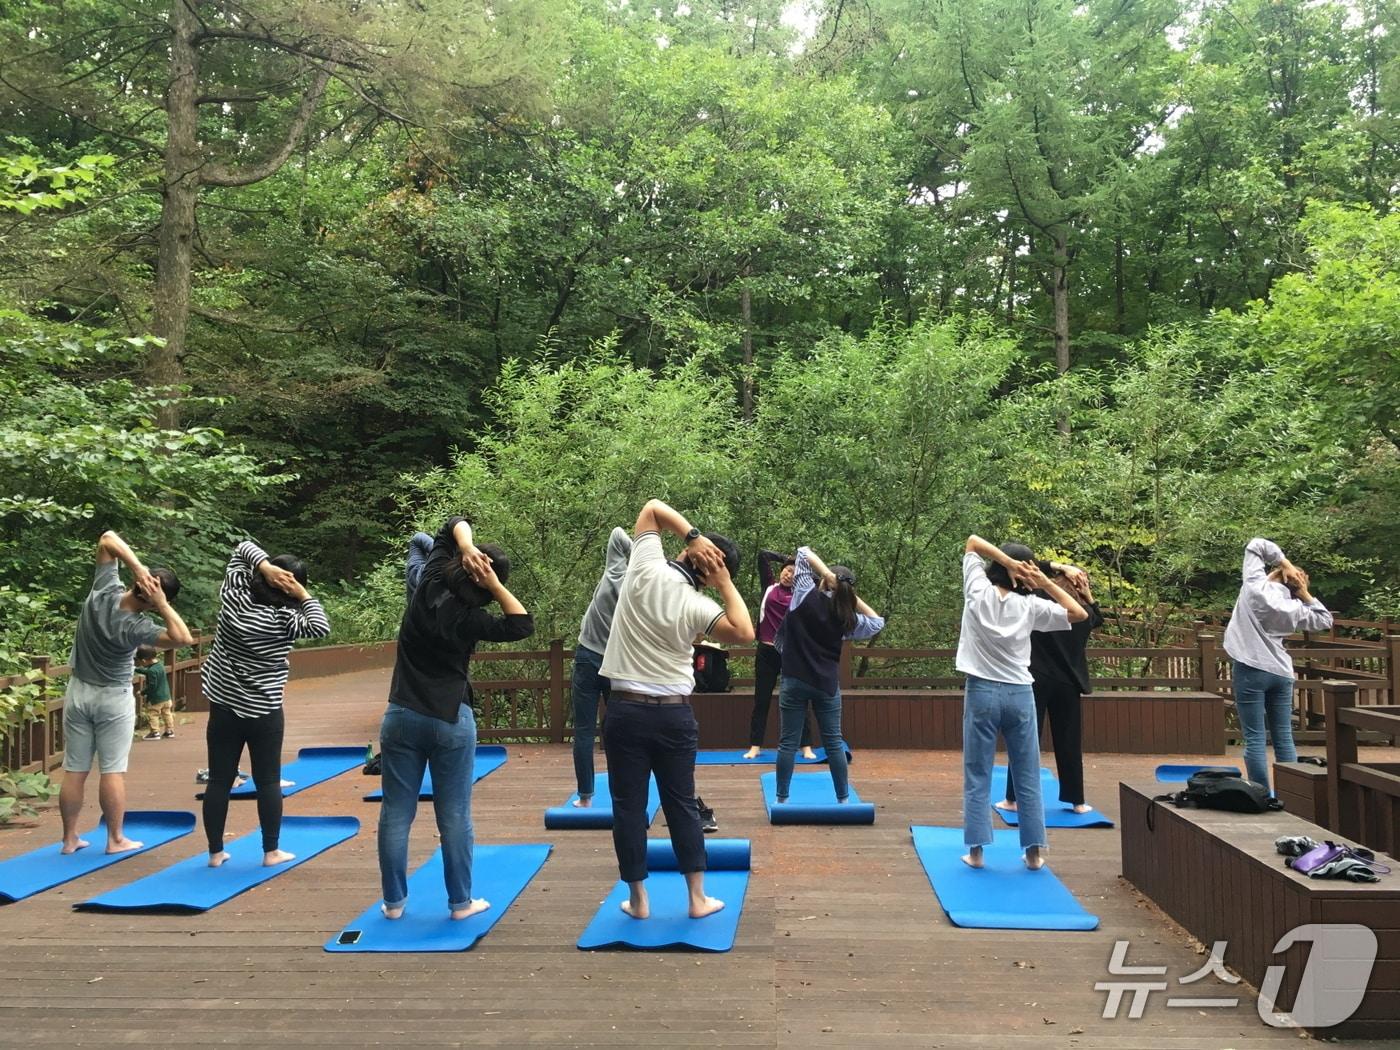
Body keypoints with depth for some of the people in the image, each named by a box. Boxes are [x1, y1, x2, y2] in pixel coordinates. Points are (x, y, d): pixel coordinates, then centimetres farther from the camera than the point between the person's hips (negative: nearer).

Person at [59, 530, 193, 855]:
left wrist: (136, 566, -24)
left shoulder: (103, 591, -14)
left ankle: (70, 838, 17)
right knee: (112, 771, 1)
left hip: (78, 691, 6)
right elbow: (183, 638, -33)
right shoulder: (136, 627, -26)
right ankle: (116, 840, 7)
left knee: (74, 771, 9)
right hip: (113, 698, -6)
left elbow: (108, 538, -10)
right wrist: (161, 605, -31)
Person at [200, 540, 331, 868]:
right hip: (264, 713, -4)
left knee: (219, 780, 9)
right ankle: (271, 851, 13)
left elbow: (243, 548, 5)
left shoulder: (234, 595, -3)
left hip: (223, 707, 4)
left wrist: (264, 566, -13)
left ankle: (215, 852, 15)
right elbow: (321, 628, -13)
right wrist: (304, 595, -12)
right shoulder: (284, 618, -16)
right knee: (268, 781, 7)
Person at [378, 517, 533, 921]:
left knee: (396, 814, 8)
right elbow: (523, 625, -7)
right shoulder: (470, 620, -14)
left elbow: (454, 524, 4)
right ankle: (461, 902, 12)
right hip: (451, 721, -4)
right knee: (454, 816, 5)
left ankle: (394, 901, 15)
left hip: (401, 717, 4)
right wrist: (494, 585, -15)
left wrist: (465, 545, -17)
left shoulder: (431, 581, -3)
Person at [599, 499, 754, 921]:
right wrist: (725, 584, -7)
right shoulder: (697, 607, -9)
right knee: (682, 804, 12)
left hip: (627, 710, 1)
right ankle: (698, 897, 17)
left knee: (628, 805, 9)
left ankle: (638, 898, 15)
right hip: (674, 714, 0)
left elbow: (653, 507, 2)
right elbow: (745, 634, -7)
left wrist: (693, 534, -10)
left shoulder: (646, 567, -7)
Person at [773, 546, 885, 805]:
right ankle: (843, 798, 15)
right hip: (827, 684, 1)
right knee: (834, 743, 10)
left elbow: (804, 552, 0)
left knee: (788, 742, 5)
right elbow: (877, 622, 15)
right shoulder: (847, 617, -3)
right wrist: (853, 596, 7)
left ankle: (782, 798, 10)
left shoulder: (806, 595, -8)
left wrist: (826, 573, -11)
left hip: (795, 680, -1)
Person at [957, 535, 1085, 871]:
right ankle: (1033, 851, 13)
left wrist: (1009, 562, -7)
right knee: (1028, 778, 9)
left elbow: (973, 541, 5)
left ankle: (976, 850, 4)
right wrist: (1046, 583, 0)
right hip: (1019, 694, 1)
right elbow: (1079, 614, 5)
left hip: (982, 692, 0)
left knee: (978, 777, 5)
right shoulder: (1030, 605, -4)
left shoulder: (978, 593, -4)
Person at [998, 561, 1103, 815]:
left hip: (1036, 681, -2)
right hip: (1067, 684, 3)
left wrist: (1054, 565, -4)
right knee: (1069, 742, 10)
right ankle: (1077, 801, 16)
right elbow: (1098, 618, 26)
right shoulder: (1084, 613, 2)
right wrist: (1088, 595, 14)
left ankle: (1015, 798, 4)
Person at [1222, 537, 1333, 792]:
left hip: (1251, 669, -4)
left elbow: (1257, 545, 3)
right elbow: (1324, 620, 20)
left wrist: (1284, 562, 6)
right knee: (1284, 739, 9)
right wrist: (1305, 595, 10)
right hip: (1281, 673, 4)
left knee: (1255, 739, -2)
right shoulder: (1294, 608, 3)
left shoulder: (1255, 586, -6)